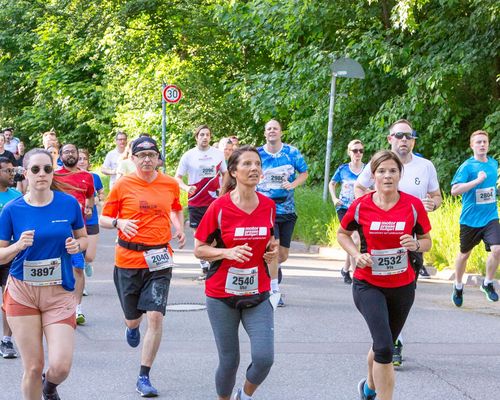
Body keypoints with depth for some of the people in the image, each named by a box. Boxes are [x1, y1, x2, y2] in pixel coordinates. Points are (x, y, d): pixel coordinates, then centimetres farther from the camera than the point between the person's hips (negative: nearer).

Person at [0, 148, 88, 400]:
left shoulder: (69, 204, -1)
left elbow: (83, 238, 14)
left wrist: (76, 245, -9)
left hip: (60, 293, 0)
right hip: (22, 293, 0)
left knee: (61, 366, -9)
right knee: (33, 368, 1)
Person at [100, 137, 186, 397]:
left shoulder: (171, 184, 5)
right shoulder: (122, 185, -3)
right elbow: (103, 219, 3)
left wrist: (179, 229, 6)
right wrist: (119, 223, -18)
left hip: (159, 260, 1)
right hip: (128, 259, -1)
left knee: (155, 317, -11)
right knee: (133, 317, 11)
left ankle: (144, 378, -1)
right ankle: (132, 327, 53)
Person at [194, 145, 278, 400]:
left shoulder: (268, 206, 0)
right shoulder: (219, 207, -10)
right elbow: (199, 249, -4)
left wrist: (272, 250, -3)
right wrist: (228, 252, -21)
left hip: (258, 295, 2)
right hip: (222, 295, -2)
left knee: (264, 357, -11)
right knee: (229, 360, 3)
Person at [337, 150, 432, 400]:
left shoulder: (414, 205, -7)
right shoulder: (360, 206, -9)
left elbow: (427, 241, 5)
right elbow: (342, 234, 8)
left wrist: (416, 245, -18)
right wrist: (356, 254, -9)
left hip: (402, 286, 2)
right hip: (368, 285, -2)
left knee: (383, 345, 19)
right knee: (385, 346, -20)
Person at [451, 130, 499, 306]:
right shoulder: (467, 166, -11)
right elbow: (454, 190, -22)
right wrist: (478, 180, -25)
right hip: (470, 218, -3)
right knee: (464, 253, 12)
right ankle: (458, 287, 33)